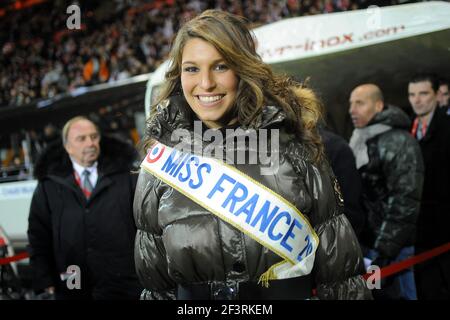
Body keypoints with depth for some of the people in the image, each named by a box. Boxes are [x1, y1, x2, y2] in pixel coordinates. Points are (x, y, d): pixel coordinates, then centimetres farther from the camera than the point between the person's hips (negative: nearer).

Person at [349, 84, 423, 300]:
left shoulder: (398, 142, -14)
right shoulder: (359, 140, 12)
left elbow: (405, 202, -21)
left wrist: (385, 251, -23)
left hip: (389, 248, -8)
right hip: (363, 243, 8)